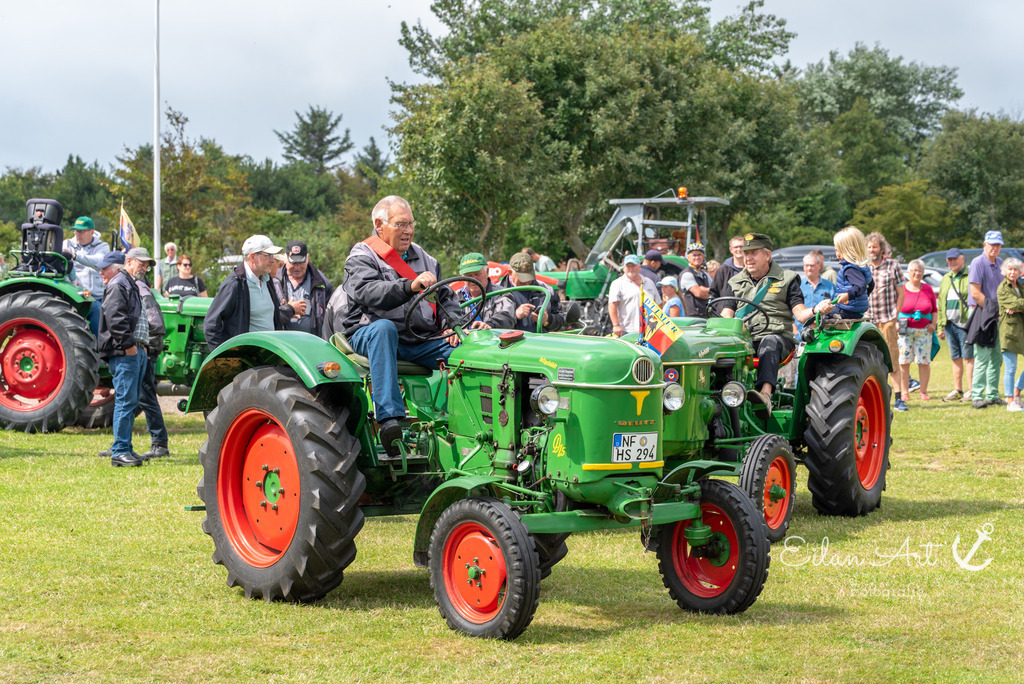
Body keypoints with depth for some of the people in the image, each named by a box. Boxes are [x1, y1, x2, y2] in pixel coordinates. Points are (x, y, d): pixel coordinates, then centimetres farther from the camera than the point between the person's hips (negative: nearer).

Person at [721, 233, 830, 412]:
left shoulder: (786, 279, 15)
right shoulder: (735, 282, 23)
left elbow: (800, 314, 5)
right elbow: (726, 315, 12)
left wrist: (816, 310, -19)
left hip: (777, 336, -2)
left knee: (769, 343, -40)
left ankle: (765, 393, -61)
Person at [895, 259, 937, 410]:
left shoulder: (928, 289, 9)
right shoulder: (901, 289, 2)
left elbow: (934, 309, 16)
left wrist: (933, 324, 2)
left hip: (924, 331, 2)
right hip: (905, 330, -2)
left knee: (924, 361, -1)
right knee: (903, 362, -4)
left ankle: (924, 392, 8)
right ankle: (904, 393, 2)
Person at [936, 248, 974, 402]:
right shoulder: (946, 279, 19)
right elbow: (940, 303, 21)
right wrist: (940, 326, 15)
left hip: (964, 324, -7)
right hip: (949, 324, 7)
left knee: (968, 357, -5)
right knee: (955, 358, 10)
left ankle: (971, 391, -1)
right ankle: (957, 390, 15)